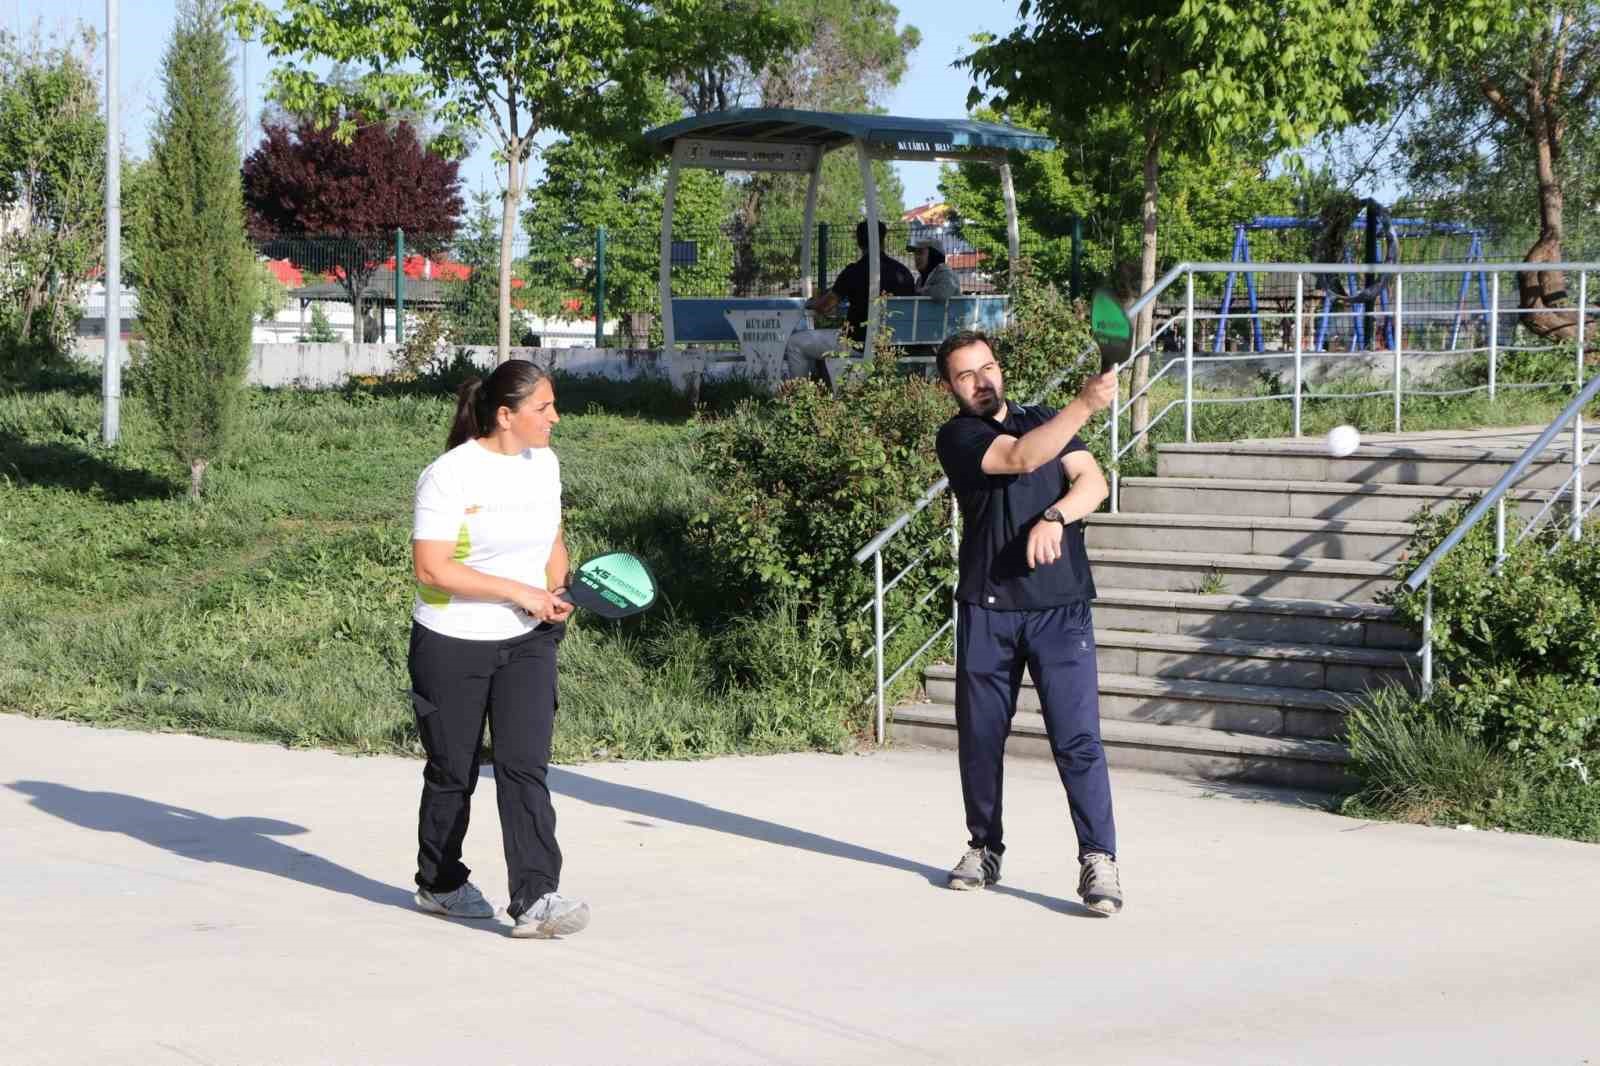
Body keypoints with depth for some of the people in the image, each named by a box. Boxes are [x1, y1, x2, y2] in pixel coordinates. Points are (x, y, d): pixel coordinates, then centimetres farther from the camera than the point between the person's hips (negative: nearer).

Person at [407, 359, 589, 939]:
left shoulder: (544, 463, 7)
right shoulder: (449, 475, -15)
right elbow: (431, 569, -21)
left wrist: (553, 595, 3)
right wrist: (518, 591, -22)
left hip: (527, 643, 5)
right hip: (451, 646, -4)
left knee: (525, 767, -10)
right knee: (452, 772, 9)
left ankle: (534, 901, -16)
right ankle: (439, 885, 30)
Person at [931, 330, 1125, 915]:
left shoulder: (1044, 419, 14)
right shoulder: (956, 437, 0)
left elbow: (1092, 481, 1)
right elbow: (1020, 457, -18)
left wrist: (1054, 517, -19)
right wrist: (1084, 404, -30)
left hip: (1059, 607, 1)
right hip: (986, 608, -1)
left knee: (1077, 735, -9)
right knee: (980, 735, 8)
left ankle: (1098, 859, -10)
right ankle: (984, 848, 25)